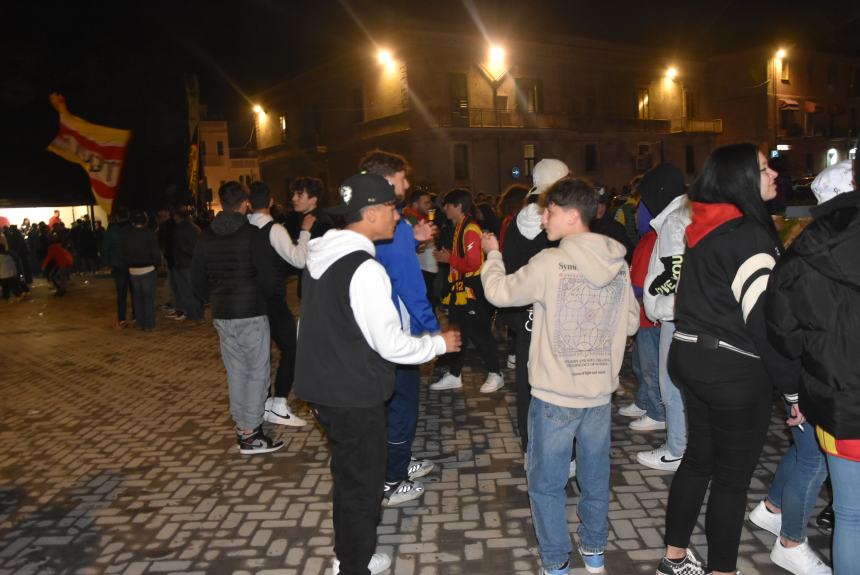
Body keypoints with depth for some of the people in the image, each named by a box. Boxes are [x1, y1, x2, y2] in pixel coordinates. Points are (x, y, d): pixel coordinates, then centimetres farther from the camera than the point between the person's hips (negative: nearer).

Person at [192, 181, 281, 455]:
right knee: (257, 372, 1)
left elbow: (197, 279, 11)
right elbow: (266, 276, -14)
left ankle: (242, 427, 22)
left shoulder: (206, 237, 8)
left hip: (221, 314, 6)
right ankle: (251, 435, 3)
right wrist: (265, 297, 4)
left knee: (235, 371, 14)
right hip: (251, 312, -6)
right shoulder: (253, 234, -10)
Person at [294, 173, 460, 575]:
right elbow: (391, 345, -21)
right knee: (363, 483, 10)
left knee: (348, 474, 24)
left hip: (322, 388, 9)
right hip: (355, 396, -9)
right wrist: (439, 343, -5)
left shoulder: (320, 255, 5)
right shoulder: (365, 269, -23)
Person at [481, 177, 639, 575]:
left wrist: (492, 254, 12)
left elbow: (499, 292, -5)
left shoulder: (550, 263, -17)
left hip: (555, 394, -5)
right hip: (600, 390, 6)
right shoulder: (618, 262, -1)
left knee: (547, 483, 11)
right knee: (595, 477, 20)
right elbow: (631, 322, 8)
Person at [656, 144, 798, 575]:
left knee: (698, 457, 19)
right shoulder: (749, 234, -18)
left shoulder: (704, 230, 8)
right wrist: (795, 388, -13)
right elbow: (766, 321, -20)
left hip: (689, 356, 8)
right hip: (733, 370, -8)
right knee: (733, 475, 7)